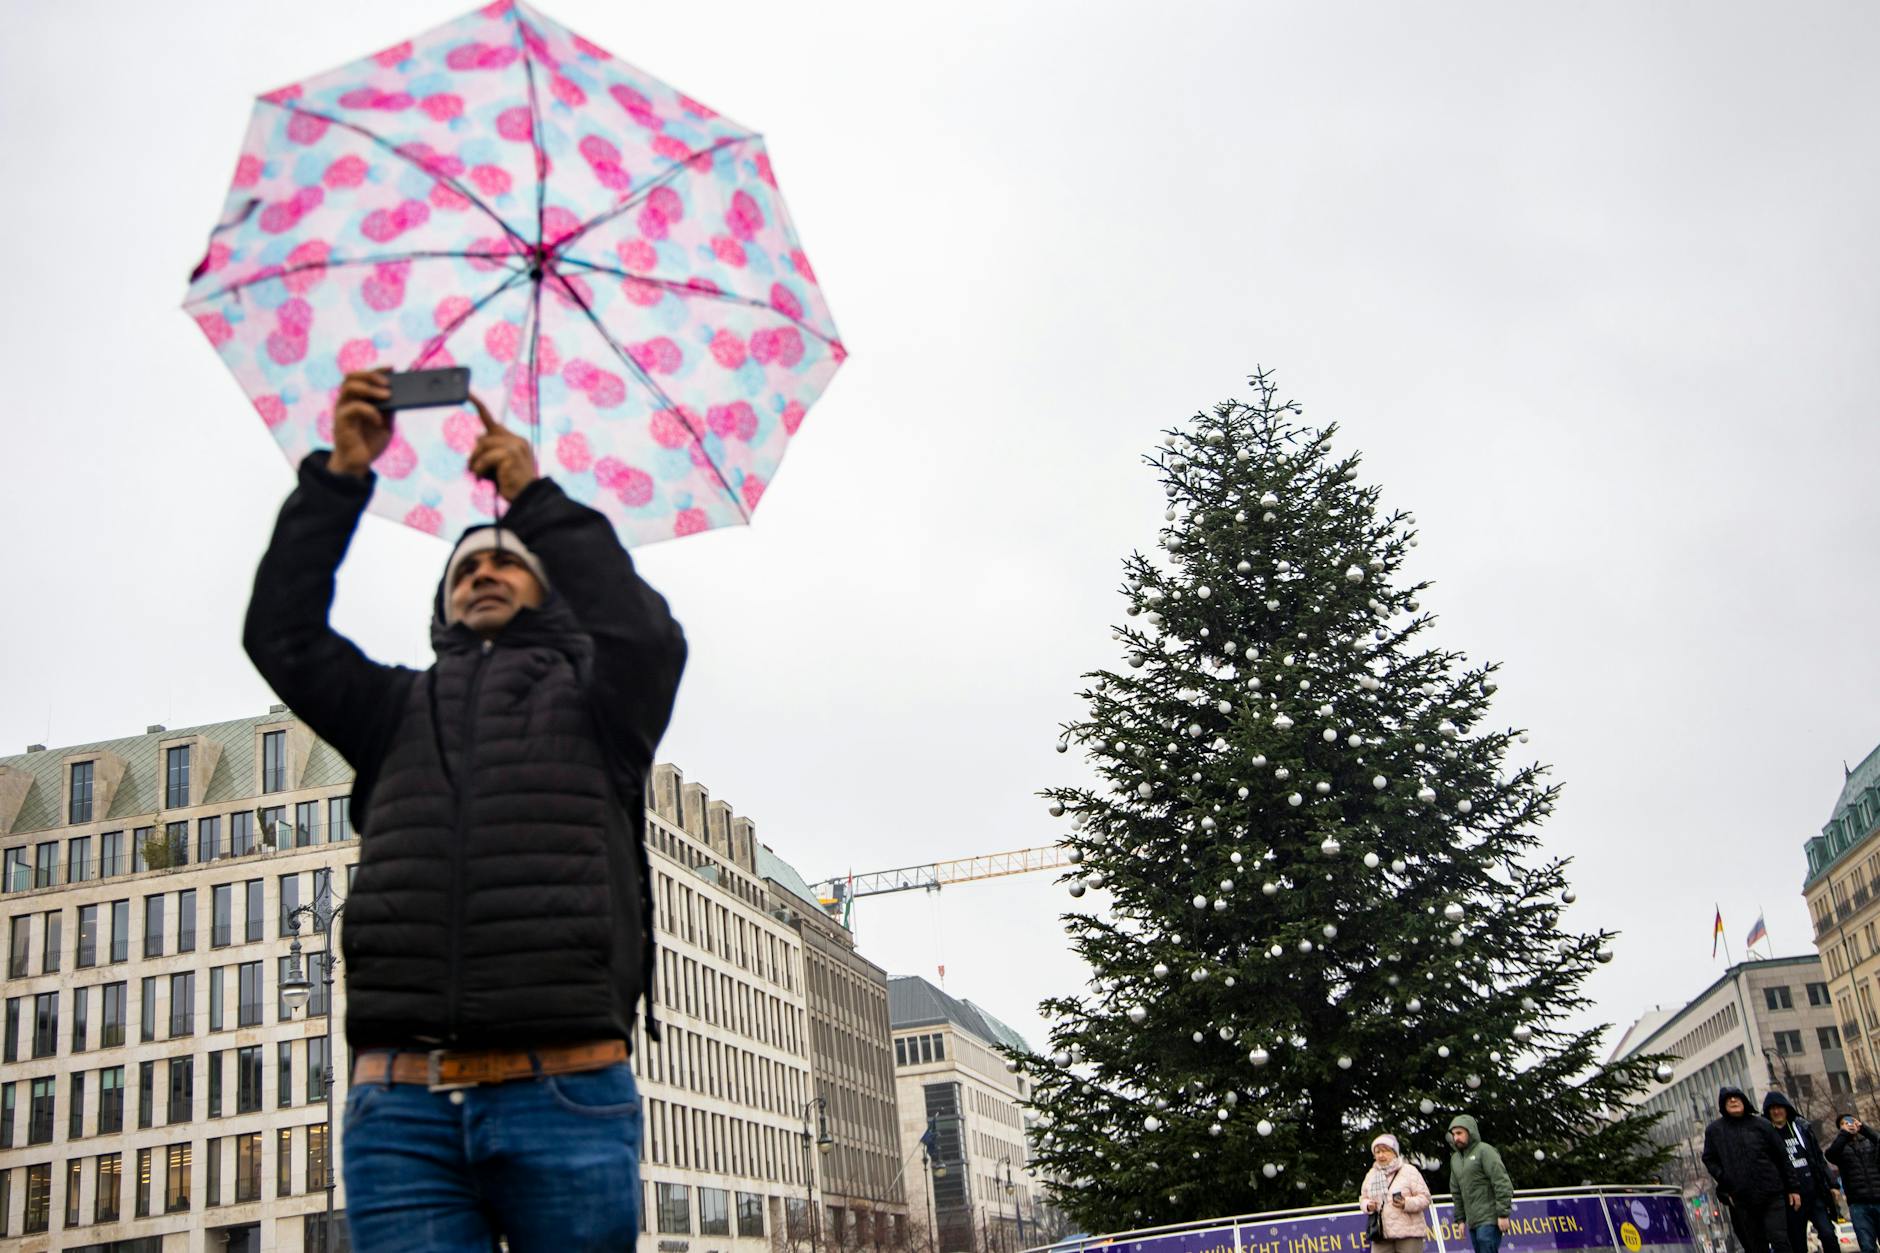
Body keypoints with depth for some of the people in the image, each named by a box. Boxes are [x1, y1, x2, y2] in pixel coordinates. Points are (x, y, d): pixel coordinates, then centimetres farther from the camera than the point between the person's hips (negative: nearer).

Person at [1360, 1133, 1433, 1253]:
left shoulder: (1409, 1171, -1)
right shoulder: (1371, 1175, 13)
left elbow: (1424, 1198, -4)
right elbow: (1363, 1198, 20)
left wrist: (1406, 1204, -22)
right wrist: (1368, 1205, -4)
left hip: (1408, 1234, -4)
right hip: (1381, 1234, 4)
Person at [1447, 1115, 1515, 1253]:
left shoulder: (1484, 1151, -7)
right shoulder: (1455, 1158, 16)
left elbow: (1502, 1183, -13)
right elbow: (1456, 1192, 21)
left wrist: (1503, 1214, -18)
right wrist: (1460, 1219, 16)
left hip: (1489, 1220, -7)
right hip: (1473, 1221, 7)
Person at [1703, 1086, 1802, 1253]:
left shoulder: (1761, 1125, 5)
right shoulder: (1714, 1130, 7)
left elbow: (1782, 1157, 7)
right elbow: (1709, 1160, 10)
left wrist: (1793, 1188, 4)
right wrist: (1726, 1185, -2)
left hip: (1772, 1195, -1)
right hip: (1741, 1200, 1)